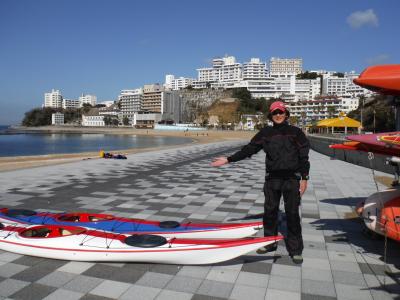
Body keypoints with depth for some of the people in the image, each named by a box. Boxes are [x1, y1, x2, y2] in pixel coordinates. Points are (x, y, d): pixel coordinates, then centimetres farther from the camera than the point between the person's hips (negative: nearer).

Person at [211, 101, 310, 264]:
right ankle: (269, 242, 26)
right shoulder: (265, 133, 6)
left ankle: (295, 249, 14)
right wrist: (228, 159, -2)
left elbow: (304, 156, 1)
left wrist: (304, 178, -5)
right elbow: (248, 149, 4)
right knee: (269, 211, 9)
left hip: (292, 179, -2)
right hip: (272, 178, 3)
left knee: (292, 214, 1)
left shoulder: (296, 132, 1)